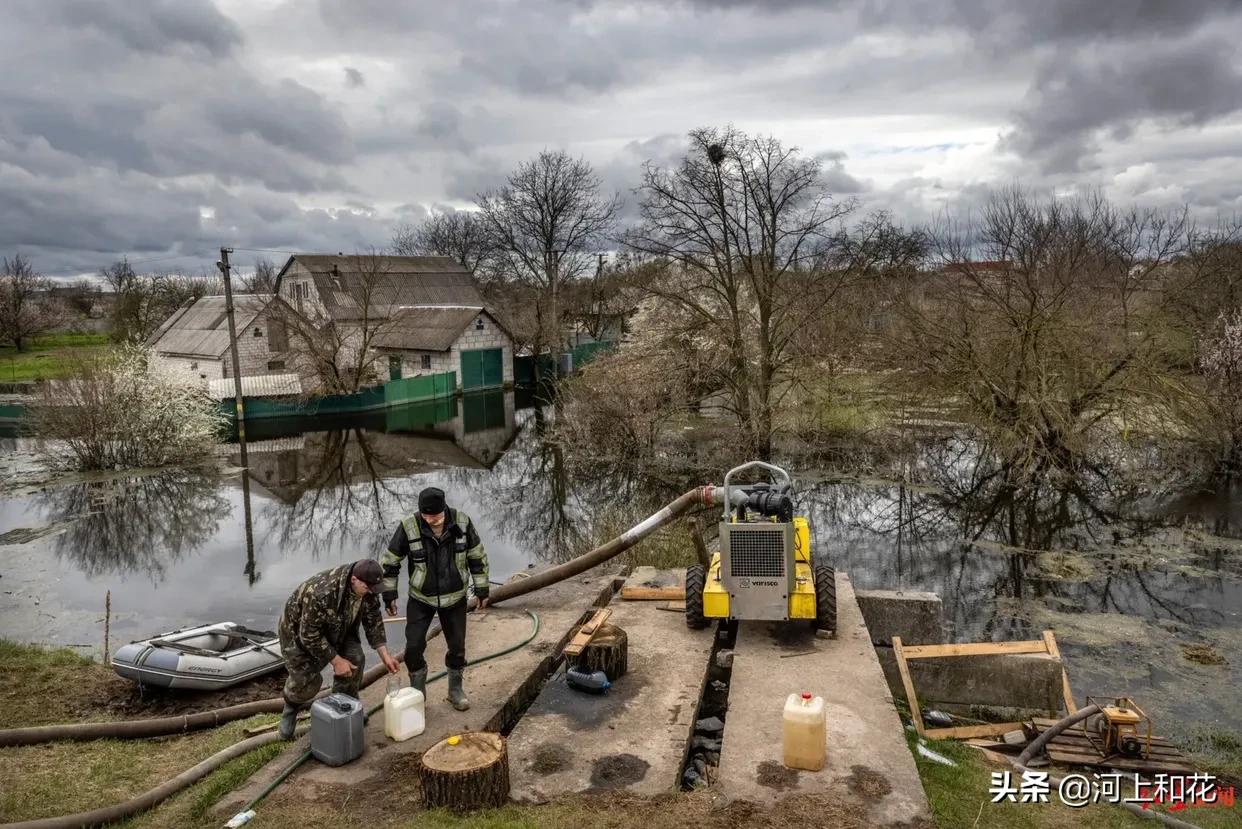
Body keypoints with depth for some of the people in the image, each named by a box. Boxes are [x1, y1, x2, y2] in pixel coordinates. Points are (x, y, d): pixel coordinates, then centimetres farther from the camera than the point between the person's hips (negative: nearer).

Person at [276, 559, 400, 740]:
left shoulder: (367, 589, -22)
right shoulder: (321, 593, -44)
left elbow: (373, 621, -8)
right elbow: (309, 634, -33)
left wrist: (385, 656, -12)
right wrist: (335, 660, -26)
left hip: (338, 628, 6)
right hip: (300, 631, -5)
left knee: (355, 659, -13)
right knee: (306, 680, -9)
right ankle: (292, 707, 26)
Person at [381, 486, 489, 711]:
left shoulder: (461, 522, -18)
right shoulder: (409, 526, -22)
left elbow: (477, 556, -4)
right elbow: (390, 561, -8)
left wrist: (481, 589, -1)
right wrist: (389, 595, -6)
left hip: (455, 597, 1)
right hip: (420, 599, -1)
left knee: (457, 645, 10)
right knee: (414, 646, -3)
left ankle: (455, 689, 33)